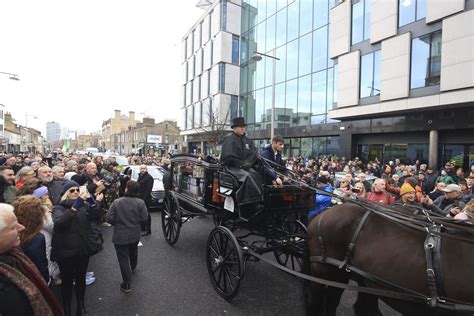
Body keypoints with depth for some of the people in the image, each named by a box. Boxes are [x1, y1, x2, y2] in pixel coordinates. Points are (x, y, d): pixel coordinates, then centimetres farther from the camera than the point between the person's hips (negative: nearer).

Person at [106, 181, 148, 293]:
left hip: (120, 236, -3)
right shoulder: (140, 202, -14)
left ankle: (127, 284, 10)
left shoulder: (117, 202, -15)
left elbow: (109, 218, -13)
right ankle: (132, 268, 57)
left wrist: (118, 223, 7)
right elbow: (144, 218, -14)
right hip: (135, 235, 3)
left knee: (123, 258, 7)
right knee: (133, 252, 29)